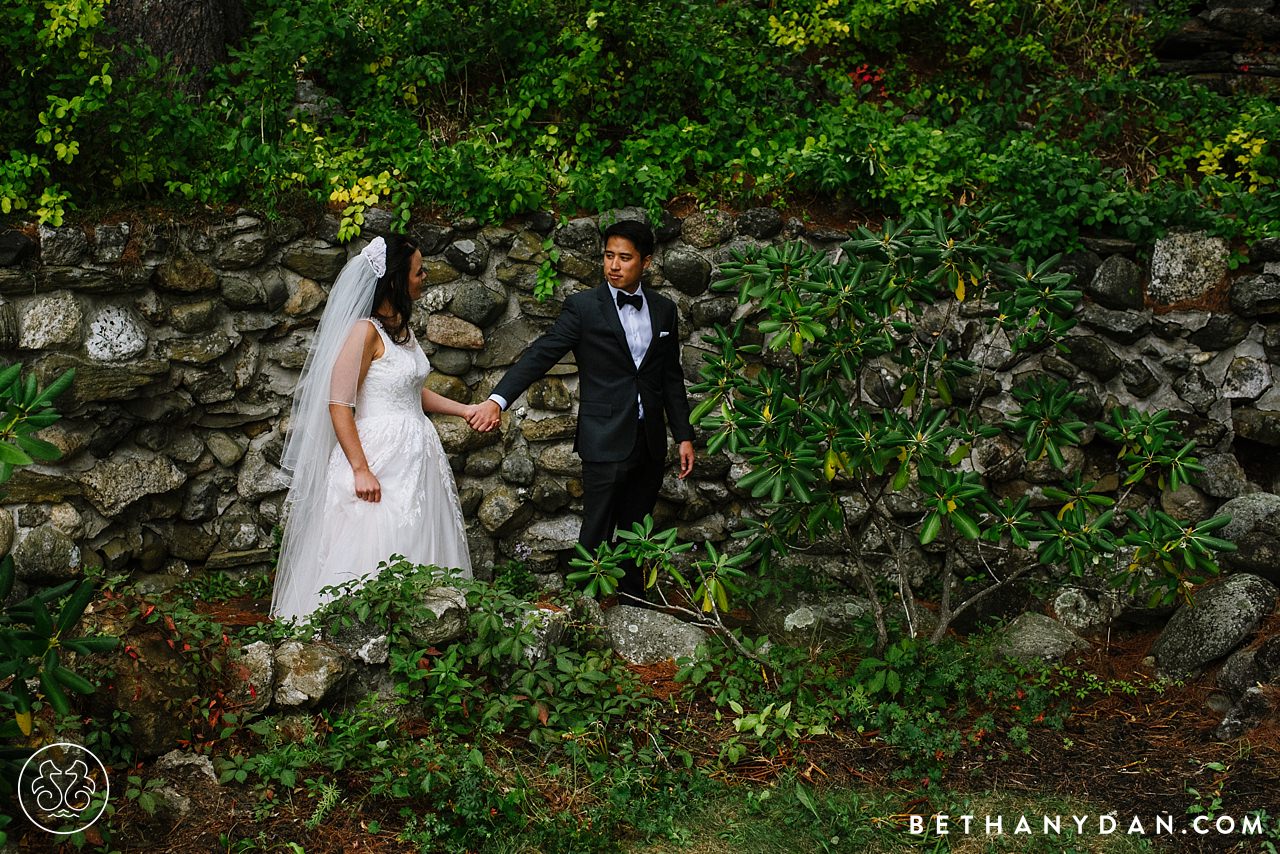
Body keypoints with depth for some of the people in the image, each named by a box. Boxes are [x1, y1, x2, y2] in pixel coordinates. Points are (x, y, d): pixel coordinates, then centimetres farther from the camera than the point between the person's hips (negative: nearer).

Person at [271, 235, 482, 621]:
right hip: (379, 458, -9)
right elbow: (338, 404, -17)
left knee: (414, 552, 10)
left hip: (416, 457, 9)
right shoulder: (366, 331, -14)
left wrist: (465, 410, 16)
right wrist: (361, 470, -22)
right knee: (372, 558, -5)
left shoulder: (401, 329, 12)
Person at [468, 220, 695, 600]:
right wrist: (497, 399, -25)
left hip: (650, 442, 4)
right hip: (606, 442, -4)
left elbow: (672, 379, 13)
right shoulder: (583, 306, -5)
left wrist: (684, 436, 10)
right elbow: (540, 355, -12)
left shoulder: (664, 310, 8)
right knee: (596, 536, -2)